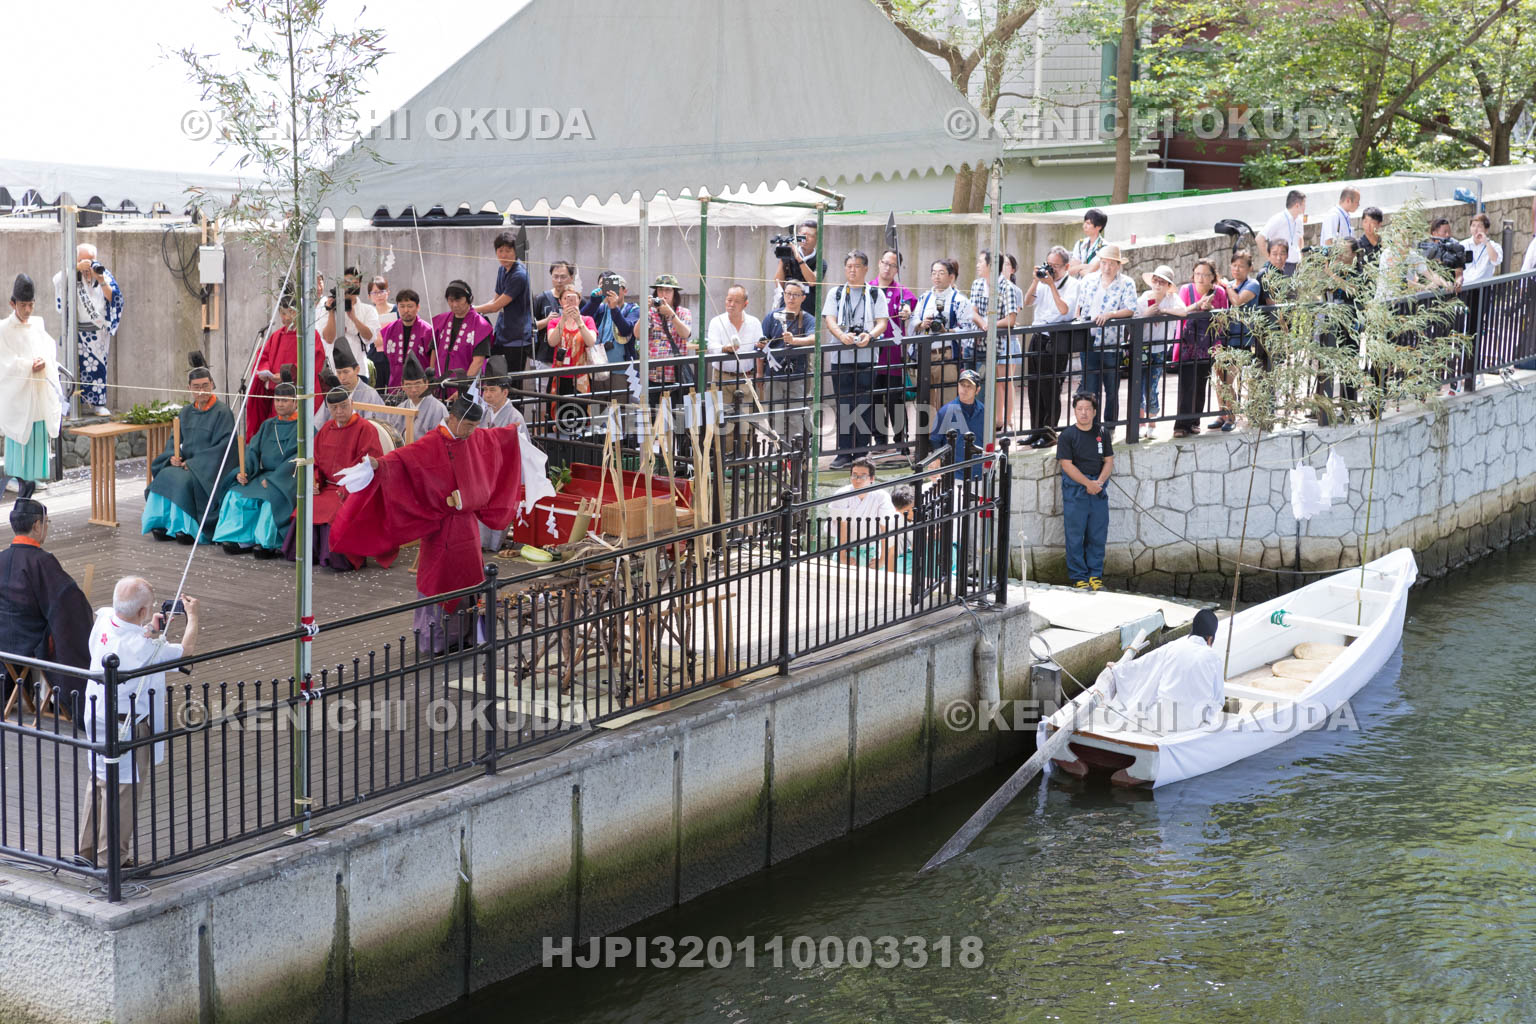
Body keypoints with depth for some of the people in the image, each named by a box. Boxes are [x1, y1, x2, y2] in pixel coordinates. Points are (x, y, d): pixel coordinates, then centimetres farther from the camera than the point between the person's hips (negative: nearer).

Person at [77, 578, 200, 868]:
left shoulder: (103, 619, -8)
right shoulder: (143, 648, -29)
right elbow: (187, 650, -12)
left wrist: (152, 630, 10)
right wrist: (192, 615, 2)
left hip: (96, 719, 8)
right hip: (126, 727, -8)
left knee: (99, 783, 21)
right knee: (123, 789, 5)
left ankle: (88, 850, 31)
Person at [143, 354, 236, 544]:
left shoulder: (222, 412, -8)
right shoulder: (186, 412, 12)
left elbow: (222, 446, -14)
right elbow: (174, 438, 13)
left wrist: (193, 463, -17)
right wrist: (173, 456, -10)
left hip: (210, 469, -6)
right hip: (186, 464, 6)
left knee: (183, 480, -31)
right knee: (165, 476, -22)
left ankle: (186, 528, -23)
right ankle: (162, 524, -19)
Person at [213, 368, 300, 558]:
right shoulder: (268, 425, 20)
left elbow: (298, 458, -13)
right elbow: (253, 450, 10)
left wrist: (273, 479, -20)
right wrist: (242, 471, -10)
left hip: (288, 479, -6)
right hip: (264, 475, 6)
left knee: (270, 497, -36)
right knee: (236, 494, -18)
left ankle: (267, 542, -33)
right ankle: (241, 540, -19)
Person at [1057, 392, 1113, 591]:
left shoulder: (1102, 433, 10)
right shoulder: (1067, 436, -3)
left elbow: (1109, 460, 10)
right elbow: (1067, 465, -9)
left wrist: (1099, 481, -7)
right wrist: (1088, 483, -14)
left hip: (1098, 488, 4)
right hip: (1075, 490, -4)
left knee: (1098, 534, 6)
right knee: (1075, 535, -2)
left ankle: (1095, 575, 15)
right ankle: (1079, 577, 5)